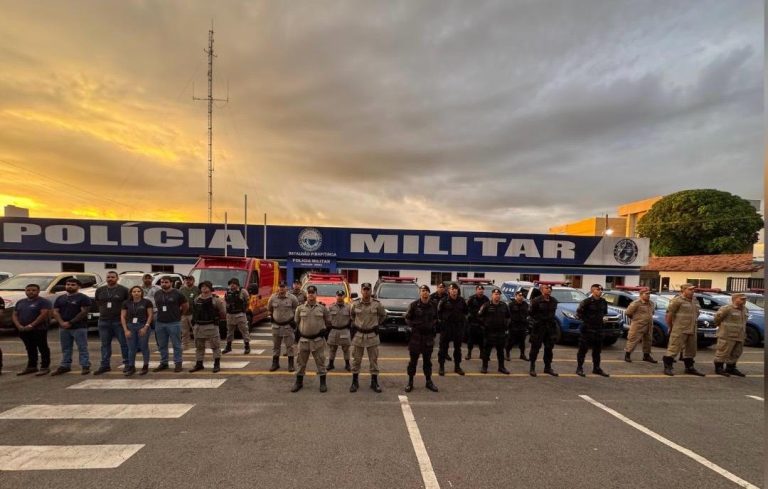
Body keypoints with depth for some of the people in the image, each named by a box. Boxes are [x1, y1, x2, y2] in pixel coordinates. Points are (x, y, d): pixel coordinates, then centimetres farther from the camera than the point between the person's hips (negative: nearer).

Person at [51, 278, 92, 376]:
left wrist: (70, 322, -15)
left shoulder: (83, 298, -5)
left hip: (79, 327, -6)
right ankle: (65, 366, 24)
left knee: (82, 348, -3)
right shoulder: (60, 298, 14)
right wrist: (62, 323, -8)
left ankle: (85, 366, 1)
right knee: (65, 349, 14)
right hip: (63, 327, 6)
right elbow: (55, 312, 9)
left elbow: (84, 312, -12)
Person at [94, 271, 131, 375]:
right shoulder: (99, 290, 10)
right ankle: (105, 365, 19)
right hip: (104, 321, 4)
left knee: (124, 343, 0)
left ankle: (127, 364, 8)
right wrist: (103, 310, 11)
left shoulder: (124, 290, -3)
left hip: (119, 320, -4)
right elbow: (97, 302, 21)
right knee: (105, 344, 11)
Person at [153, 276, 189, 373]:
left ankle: (178, 363, 8)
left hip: (174, 323, -5)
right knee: (162, 345, 13)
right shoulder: (157, 293, 8)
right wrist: (162, 313, 13)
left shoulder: (177, 293, -5)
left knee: (176, 345, 1)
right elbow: (156, 305, 23)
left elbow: (186, 305, 3)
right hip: (160, 323, 5)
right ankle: (163, 363, 24)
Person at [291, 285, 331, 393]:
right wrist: (297, 332, 5)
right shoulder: (300, 308, 2)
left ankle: (323, 382, 17)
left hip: (318, 339, -1)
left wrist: (325, 330, -2)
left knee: (320, 361, 5)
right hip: (303, 339, 1)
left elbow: (328, 322, 10)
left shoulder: (323, 308, 0)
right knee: (301, 362, 11)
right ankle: (299, 382, 26)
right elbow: (296, 322, 14)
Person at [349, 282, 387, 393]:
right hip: (358, 335, 1)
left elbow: (383, 315, 12)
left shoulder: (377, 304, -5)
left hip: (372, 335, 0)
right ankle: (355, 382, 19)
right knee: (356, 360, 7)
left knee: (374, 360, 6)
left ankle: (374, 382, 18)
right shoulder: (355, 304, -3)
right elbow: (351, 315, 17)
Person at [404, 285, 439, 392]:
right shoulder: (413, 305, -7)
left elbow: (436, 318, 16)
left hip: (429, 337, 3)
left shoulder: (433, 305, 4)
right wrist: (417, 325, -16)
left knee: (427, 360, 14)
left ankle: (429, 381, 27)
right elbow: (407, 319, -3)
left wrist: (433, 325, -1)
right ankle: (410, 382, 17)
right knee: (413, 360, 5)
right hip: (416, 336, -3)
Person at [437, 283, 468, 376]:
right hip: (446, 327, -3)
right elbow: (439, 312, -2)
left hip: (458, 326, 3)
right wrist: (441, 321, -5)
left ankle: (457, 366, 25)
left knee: (458, 348, 12)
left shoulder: (461, 301, 3)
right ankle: (441, 366, 12)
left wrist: (463, 320, 3)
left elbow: (465, 312, 14)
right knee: (443, 347, 2)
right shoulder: (443, 300, -7)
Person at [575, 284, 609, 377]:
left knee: (597, 350, 14)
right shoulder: (587, 302, -14)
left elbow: (605, 312, 22)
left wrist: (600, 318, 7)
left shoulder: (603, 302, 5)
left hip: (599, 328, 6)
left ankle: (596, 368, 26)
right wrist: (585, 320, -11)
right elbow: (578, 313, -11)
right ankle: (579, 368, 8)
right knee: (583, 349, 0)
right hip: (587, 328, -6)